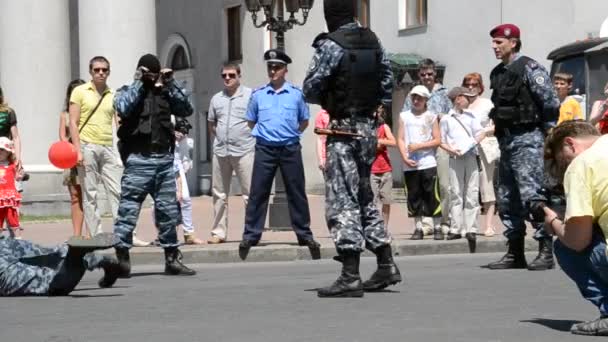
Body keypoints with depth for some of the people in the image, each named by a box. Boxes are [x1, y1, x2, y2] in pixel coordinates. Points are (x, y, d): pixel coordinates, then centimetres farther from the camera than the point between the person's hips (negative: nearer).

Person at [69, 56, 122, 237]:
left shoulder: (113, 95, 12)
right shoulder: (80, 92, 2)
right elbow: (73, 123, -2)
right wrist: (78, 150, -11)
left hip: (108, 148, 3)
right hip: (87, 147, -3)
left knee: (117, 191, -3)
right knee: (89, 194, -1)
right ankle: (96, 236, 2)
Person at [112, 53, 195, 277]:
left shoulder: (164, 93, 16)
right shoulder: (128, 91, 5)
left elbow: (186, 109, 6)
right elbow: (123, 108, -17)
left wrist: (171, 84, 2)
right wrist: (138, 83, -9)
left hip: (164, 159, 5)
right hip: (138, 160, -5)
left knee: (168, 211, 8)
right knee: (128, 209, -7)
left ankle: (172, 259, 16)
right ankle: (121, 257, -4)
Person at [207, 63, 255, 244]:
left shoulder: (250, 96, -1)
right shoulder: (216, 99, 14)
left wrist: (253, 138, -4)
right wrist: (218, 138, 13)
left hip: (244, 152, -5)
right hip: (220, 152, 5)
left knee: (249, 194, -4)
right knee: (219, 195, 8)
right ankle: (218, 232, 14)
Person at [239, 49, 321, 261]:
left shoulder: (296, 94, 3)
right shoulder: (258, 95, 6)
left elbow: (304, 121, 14)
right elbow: (251, 121, 17)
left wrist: (290, 133, 6)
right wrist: (265, 133, 9)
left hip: (290, 149, 0)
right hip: (265, 149, 0)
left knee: (296, 193, 3)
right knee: (258, 193, -2)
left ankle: (304, 234, 10)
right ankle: (251, 234, 1)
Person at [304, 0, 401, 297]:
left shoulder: (331, 46, -13)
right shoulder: (374, 42, 9)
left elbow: (310, 90, -11)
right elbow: (388, 85, 15)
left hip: (343, 131, -7)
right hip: (369, 129, 7)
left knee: (342, 201, -7)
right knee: (364, 198, 19)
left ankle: (350, 277, -11)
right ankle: (386, 265, 22)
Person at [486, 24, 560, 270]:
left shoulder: (529, 69, -8)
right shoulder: (497, 74, 15)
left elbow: (552, 104, -11)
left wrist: (549, 136, -8)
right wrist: (499, 132, 16)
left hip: (527, 140, -9)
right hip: (506, 140, 9)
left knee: (531, 194, -14)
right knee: (506, 198, 8)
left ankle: (546, 251, -11)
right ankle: (515, 252, 14)